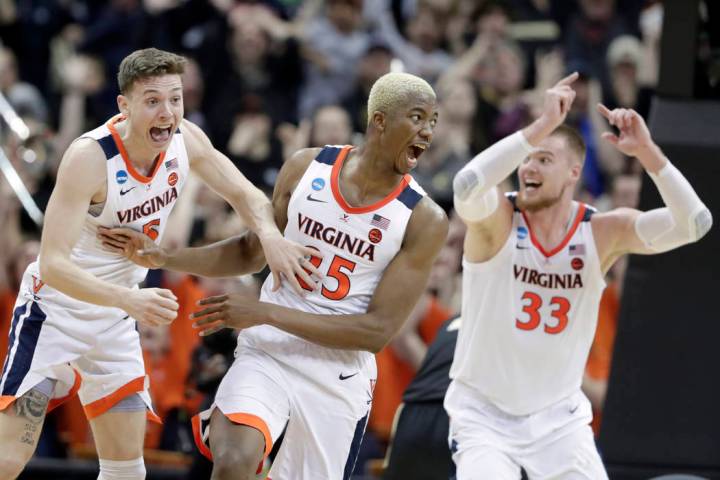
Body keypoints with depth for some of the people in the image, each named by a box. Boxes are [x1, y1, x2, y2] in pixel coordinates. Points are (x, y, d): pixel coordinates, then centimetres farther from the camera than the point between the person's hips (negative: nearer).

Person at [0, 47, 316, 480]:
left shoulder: (185, 140, -10)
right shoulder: (90, 157, -29)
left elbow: (244, 193, 5)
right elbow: (53, 264, -34)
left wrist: (270, 234, -19)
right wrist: (130, 299, -49)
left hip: (115, 321, 7)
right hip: (55, 309, -7)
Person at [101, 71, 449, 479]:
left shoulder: (425, 221, -11)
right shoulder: (306, 168, -2)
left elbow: (378, 331, -15)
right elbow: (252, 253, 14)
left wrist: (267, 313, -19)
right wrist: (162, 258, 3)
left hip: (339, 376, 0)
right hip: (269, 354, 0)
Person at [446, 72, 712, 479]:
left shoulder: (603, 233, -6)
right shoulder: (497, 220, -13)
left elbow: (694, 224, -18)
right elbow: (467, 186, -37)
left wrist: (647, 152, -29)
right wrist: (542, 126, -39)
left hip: (559, 417, 3)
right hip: (483, 413, -3)